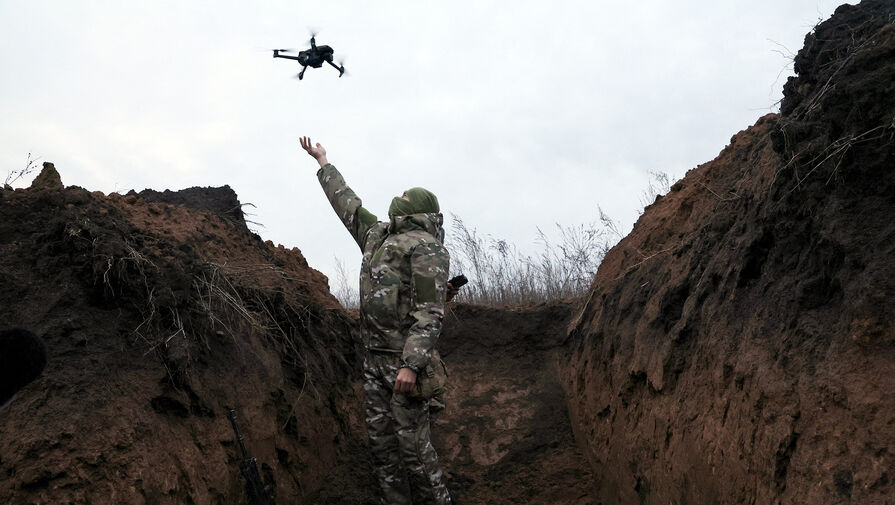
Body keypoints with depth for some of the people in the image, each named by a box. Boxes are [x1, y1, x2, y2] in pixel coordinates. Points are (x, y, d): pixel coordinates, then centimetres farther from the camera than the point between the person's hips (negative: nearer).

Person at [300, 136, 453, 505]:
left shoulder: (425, 246, -9)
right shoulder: (378, 235, 16)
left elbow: (430, 311, -16)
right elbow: (347, 203, 32)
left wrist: (412, 364, -24)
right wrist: (322, 162, 41)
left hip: (404, 360, -8)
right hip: (374, 358, 8)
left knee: (412, 441, -7)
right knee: (380, 439, 8)